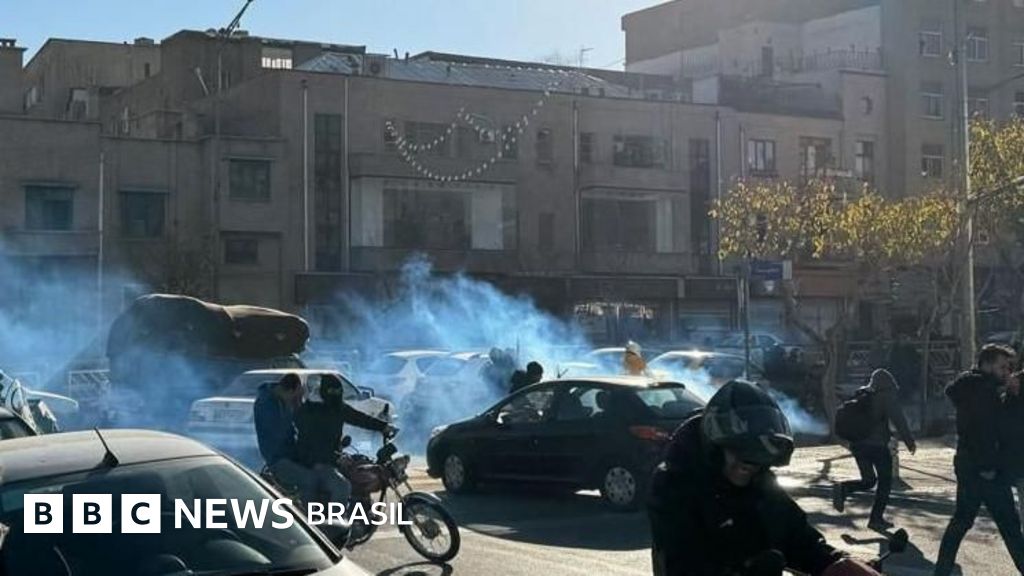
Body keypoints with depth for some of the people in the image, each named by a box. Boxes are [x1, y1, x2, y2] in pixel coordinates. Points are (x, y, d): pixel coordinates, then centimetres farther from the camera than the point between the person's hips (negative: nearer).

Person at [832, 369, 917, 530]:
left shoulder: (861, 395, 13)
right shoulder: (887, 396, -6)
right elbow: (898, 420, -15)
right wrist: (909, 441, -13)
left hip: (857, 444, 6)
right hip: (876, 444, -6)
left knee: (868, 480, 18)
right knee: (885, 481, 9)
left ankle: (843, 489, -9)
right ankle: (876, 518, 7)